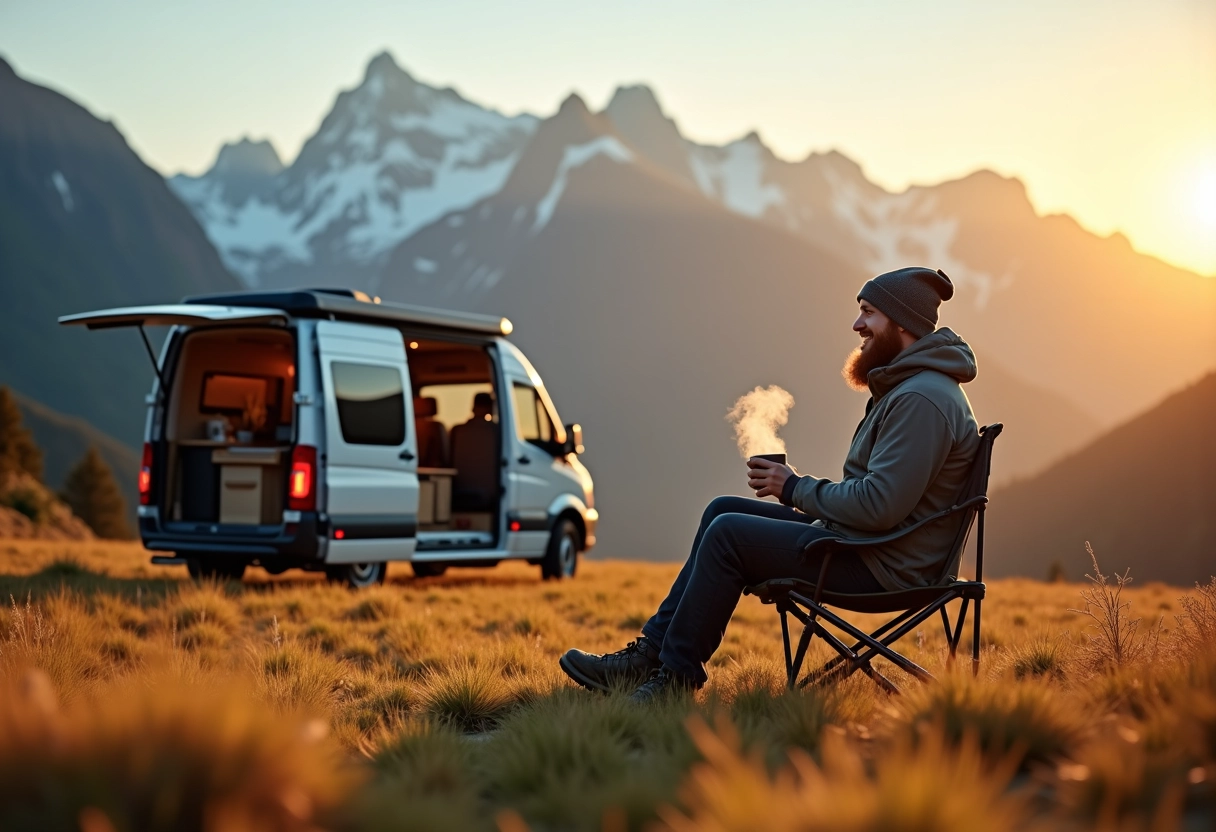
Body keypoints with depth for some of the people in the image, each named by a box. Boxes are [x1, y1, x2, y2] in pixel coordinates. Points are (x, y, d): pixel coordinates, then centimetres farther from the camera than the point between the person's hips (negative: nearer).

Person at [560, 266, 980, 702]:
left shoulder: (922, 398, -20)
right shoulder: (902, 386, 16)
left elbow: (880, 505, -26)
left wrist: (796, 489, -13)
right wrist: (794, 487, 4)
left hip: (884, 567, -11)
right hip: (854, 539, 11)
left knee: (729, 533, -16)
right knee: (723, 510, 10)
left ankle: (676, 674, -4)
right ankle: (652, 652, 7)